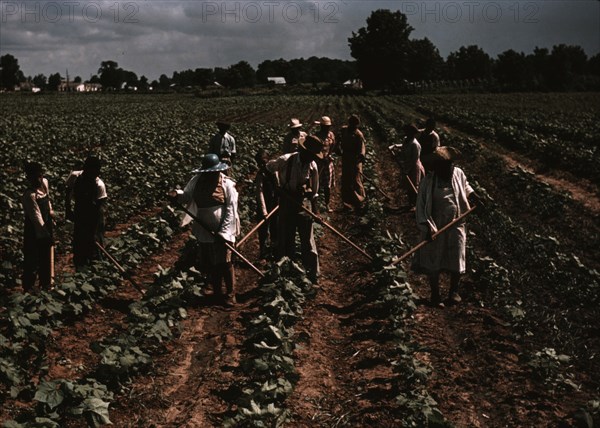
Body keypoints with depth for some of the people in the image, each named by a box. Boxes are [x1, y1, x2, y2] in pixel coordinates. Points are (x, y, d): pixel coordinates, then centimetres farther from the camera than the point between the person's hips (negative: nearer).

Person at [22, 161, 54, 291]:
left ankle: (45, 283, 42)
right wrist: (46, 236, -30)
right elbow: (37, 218, -31)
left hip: (45, 226, 8)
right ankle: (28, 288, 25)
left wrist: (50, 210, 9)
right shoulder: (29, 195, -31)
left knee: (45, 257, 23)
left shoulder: (44, 183, -7)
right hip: (34, 231, -8)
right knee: (32, 260, 7)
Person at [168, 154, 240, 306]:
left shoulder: (227, 184, -12)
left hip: (222, 231, -5)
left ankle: (230, 295, 14)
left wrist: (223, 232, -18)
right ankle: (217, 291, 31)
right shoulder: (197, 181, 0)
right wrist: (176, 195, -13)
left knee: (224, 263, 0)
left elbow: (231, 210, -13)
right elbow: (187, 195, 11)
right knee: (208, 264, 14)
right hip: (204, 230, 5)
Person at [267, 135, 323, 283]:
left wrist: (315, 208, 3)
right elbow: (270, 167, 6)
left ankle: (313, 275, 10)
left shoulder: (313, 166, -8)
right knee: (285, 239, 11)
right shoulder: (286, 160, -16)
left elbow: (314, 190, 3)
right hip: (286, 201, 0)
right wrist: (278, 184, 7)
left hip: (304, 203, 0)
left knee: (308, 240, 2)